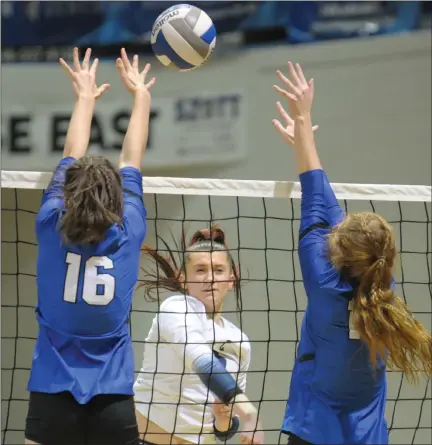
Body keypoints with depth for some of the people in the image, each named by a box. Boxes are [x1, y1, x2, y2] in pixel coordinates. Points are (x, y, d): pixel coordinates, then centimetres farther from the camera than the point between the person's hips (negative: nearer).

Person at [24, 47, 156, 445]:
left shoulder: (52, 227, -2)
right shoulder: (128, 233, -1)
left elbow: (72, 161, 14)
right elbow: (131, 159, 13)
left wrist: (86, 96, 29)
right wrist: (141, 94, 27)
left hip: (52, 399, 0)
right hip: (114, 402, 0)